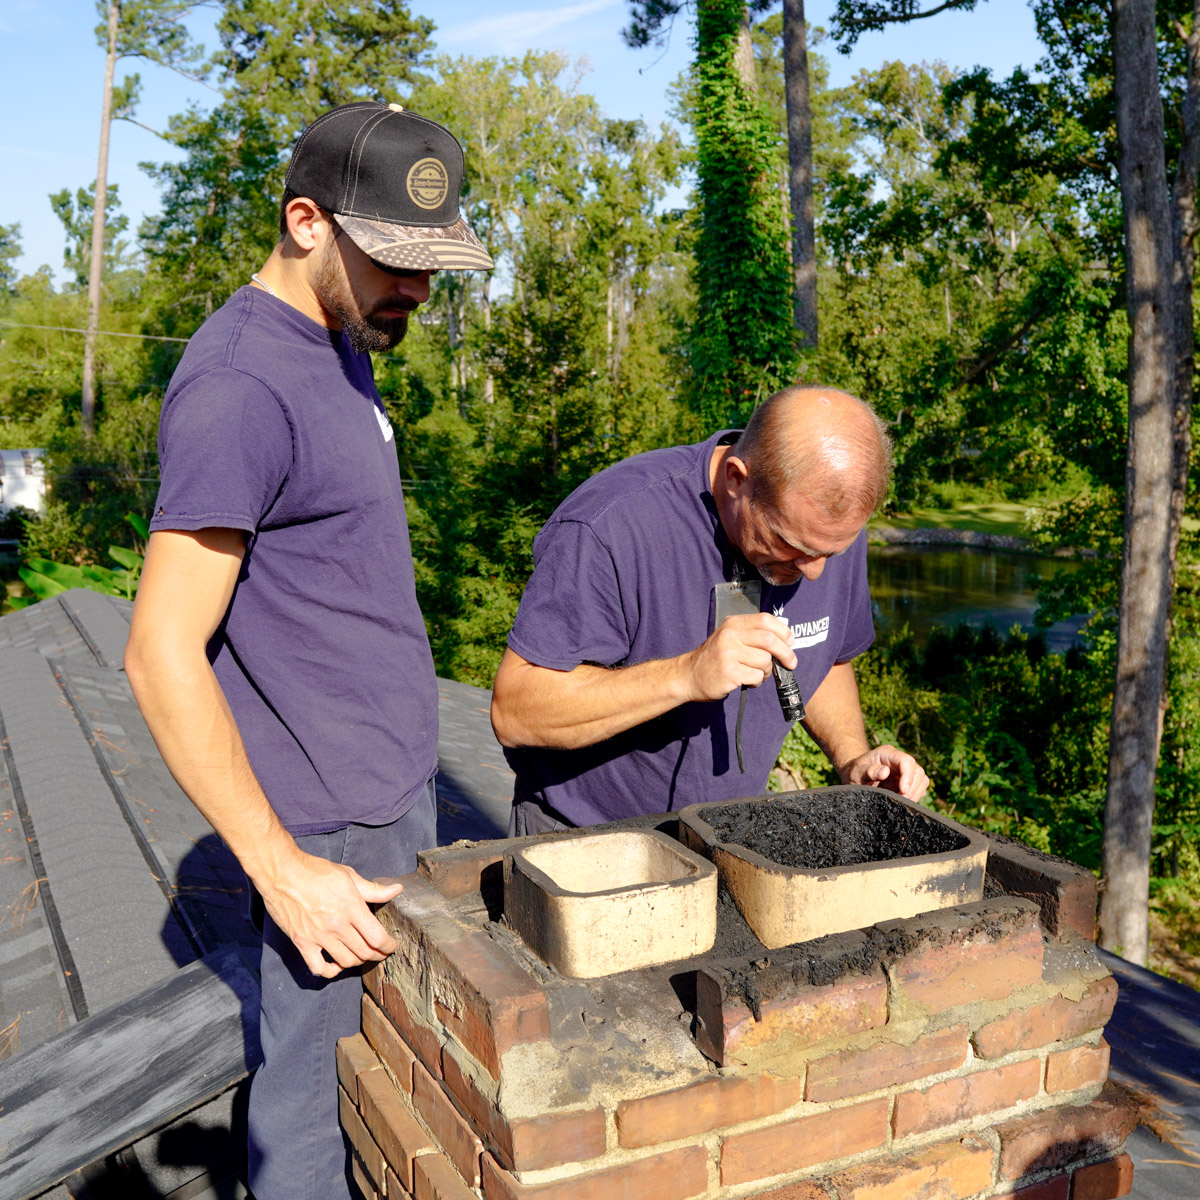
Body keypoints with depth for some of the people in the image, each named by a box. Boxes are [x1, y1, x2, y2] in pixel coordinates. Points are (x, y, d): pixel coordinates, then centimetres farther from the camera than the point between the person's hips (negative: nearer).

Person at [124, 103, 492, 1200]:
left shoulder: (336, 343, 9)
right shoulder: (239, 388, -21)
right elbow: (162, 654, -22)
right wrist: (282, 869, -20)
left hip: (398, 781, 9)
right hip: (330, 822, -9)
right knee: (319, 1089, 6)